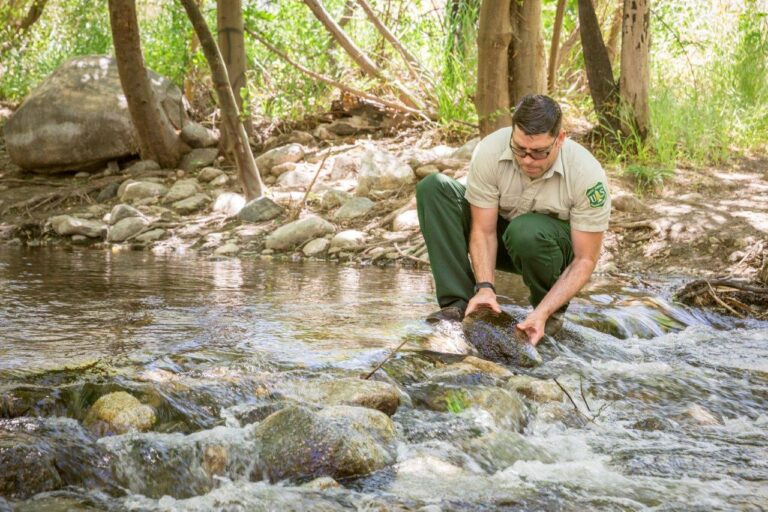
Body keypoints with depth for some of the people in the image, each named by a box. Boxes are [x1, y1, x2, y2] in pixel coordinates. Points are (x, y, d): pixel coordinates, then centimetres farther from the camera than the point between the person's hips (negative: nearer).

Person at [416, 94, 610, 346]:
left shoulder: (588, 174, -29)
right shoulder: (489, 152, -25)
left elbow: (585, 260, -24)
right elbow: (483, 230, -20)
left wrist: (543, 313, -36)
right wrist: (485, 287, -36)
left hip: (557, 245, -3)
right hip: (504, 238, 3)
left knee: (526, 231, -40)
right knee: (434, 187, -19)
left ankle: (552, 312, -11)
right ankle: (458, 304, -23)